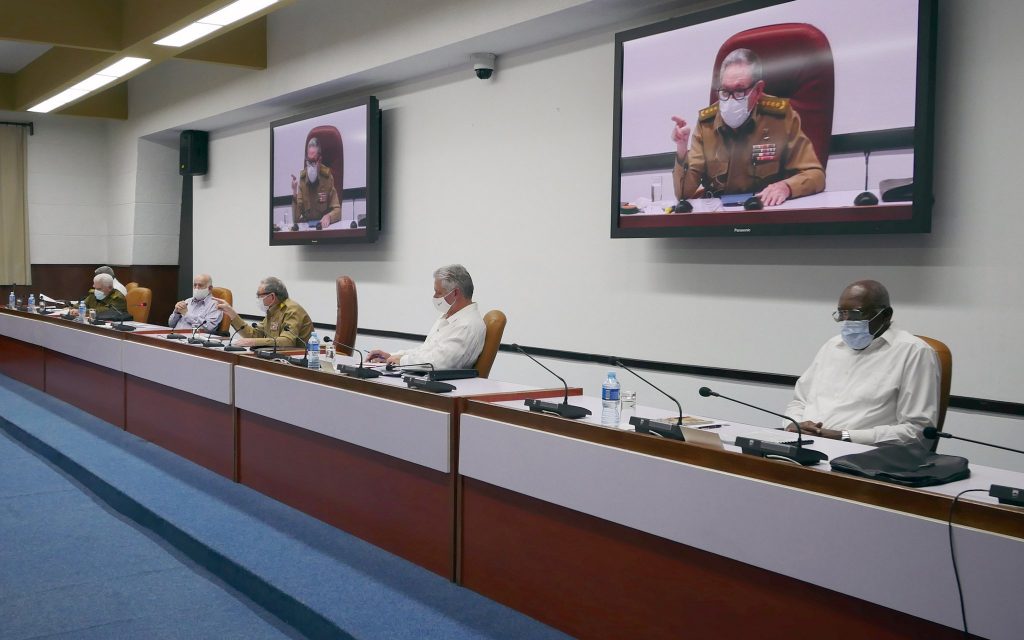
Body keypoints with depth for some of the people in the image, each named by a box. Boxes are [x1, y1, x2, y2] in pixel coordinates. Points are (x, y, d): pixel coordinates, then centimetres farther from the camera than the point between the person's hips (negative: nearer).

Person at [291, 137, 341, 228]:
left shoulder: (328, 177, -6)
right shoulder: (301, 179, -2)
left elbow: (338, 210, -4)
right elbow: (296, 218, -7)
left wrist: (329, 216, -25)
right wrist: (294, 194, -20)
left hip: (324, 225, -1)